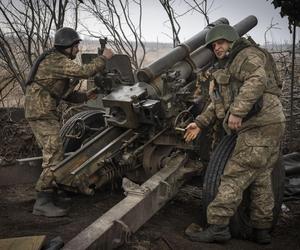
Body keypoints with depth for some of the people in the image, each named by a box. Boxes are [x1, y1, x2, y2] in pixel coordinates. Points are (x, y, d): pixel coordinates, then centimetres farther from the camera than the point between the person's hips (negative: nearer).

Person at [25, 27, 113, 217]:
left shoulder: (58, 61, 19)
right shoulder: (56, 61, -14)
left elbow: (64, 93, 21)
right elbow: (84, 71, -24)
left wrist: (85, 96, 9)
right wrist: (104, 58, -11)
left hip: (45, 112, 11)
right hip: (42, 114, -11)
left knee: (55, 153, 17)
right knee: (54, 156, -13)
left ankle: (50, 191, 28)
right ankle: (43, 202, -11)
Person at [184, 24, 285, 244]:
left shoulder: (247, 55, -3)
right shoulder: (225, 69, 26)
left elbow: (257, 80, -23)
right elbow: (218, 104, 24)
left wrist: (237, 111, -31)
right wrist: (200, 123, 13)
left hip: (261, 126, -10)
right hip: (265, 127, 10)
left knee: (235, 176, -11)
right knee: (261, 177, 12)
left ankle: (218, 226, -9)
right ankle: (262, 230, 20)